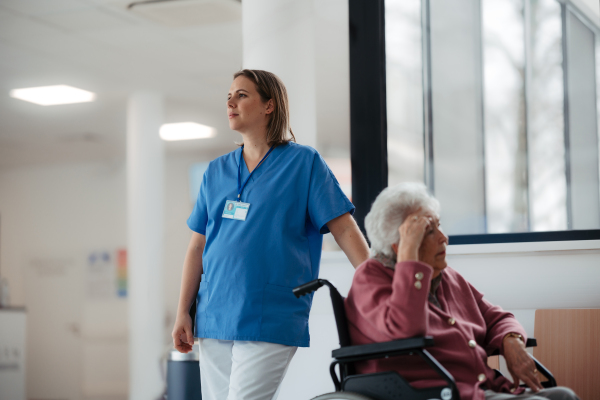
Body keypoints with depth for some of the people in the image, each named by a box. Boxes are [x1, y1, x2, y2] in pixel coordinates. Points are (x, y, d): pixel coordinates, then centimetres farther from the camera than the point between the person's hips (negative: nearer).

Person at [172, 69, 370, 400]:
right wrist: (183, 313, 8)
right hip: (214, 319, 5)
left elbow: (344, 229, -4)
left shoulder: (304, 163, 1)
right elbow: (197, 247, 14)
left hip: (269, 321, -5)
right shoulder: (217, 171, 14)